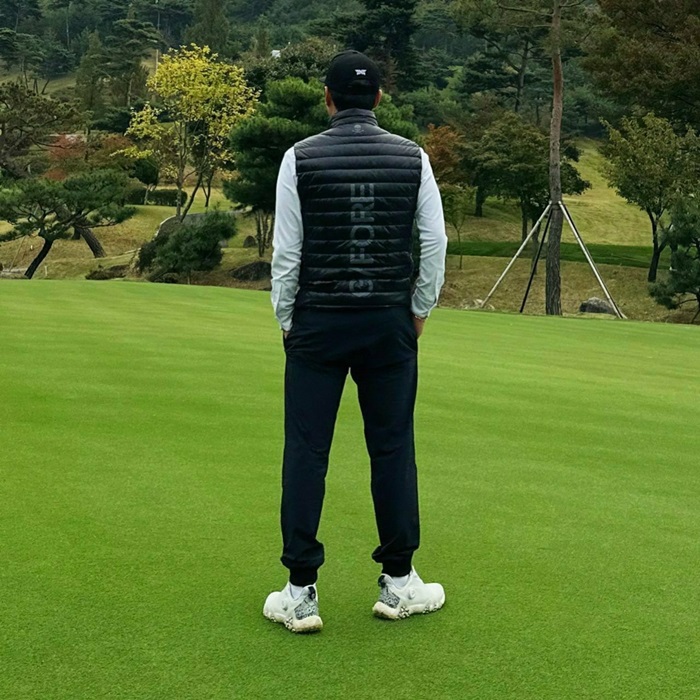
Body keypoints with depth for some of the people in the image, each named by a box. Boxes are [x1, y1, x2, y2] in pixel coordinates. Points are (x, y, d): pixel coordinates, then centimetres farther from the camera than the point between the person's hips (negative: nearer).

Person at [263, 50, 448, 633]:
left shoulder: (301, 158, -4)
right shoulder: (413, 158, 1)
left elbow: (286, 251, -4)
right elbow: (435, 243, 0)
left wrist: (286, 321, 7)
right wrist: (420, 311, 12)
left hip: (319, 322, -1)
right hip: (389, 323, 2)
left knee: (306, 452, 3)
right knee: (393, 449, 9)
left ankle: (301, 593, 5)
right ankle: (399, 583, 16)